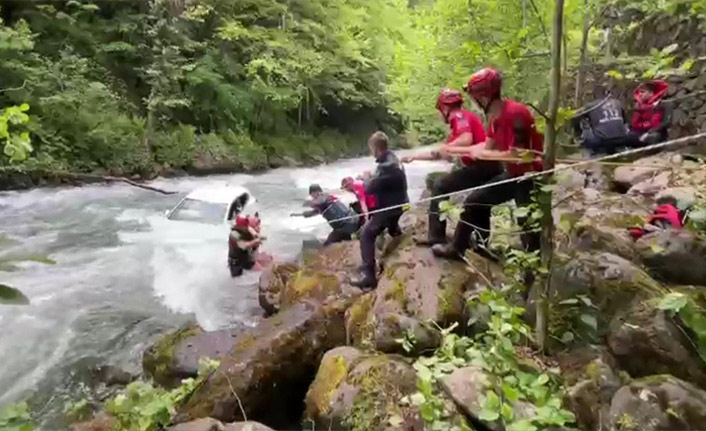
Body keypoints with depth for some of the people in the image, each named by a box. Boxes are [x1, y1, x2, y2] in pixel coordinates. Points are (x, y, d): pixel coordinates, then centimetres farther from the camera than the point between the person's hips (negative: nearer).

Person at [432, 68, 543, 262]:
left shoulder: (515, 113, -26)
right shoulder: (494, 116, 3)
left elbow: (517, 155, -29)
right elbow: (488, 147, 8)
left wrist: (481, 154, -19)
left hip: (530, 177, -9)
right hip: (512, 174, 9)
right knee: (475, 201, 14)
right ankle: (457, 248, 27)